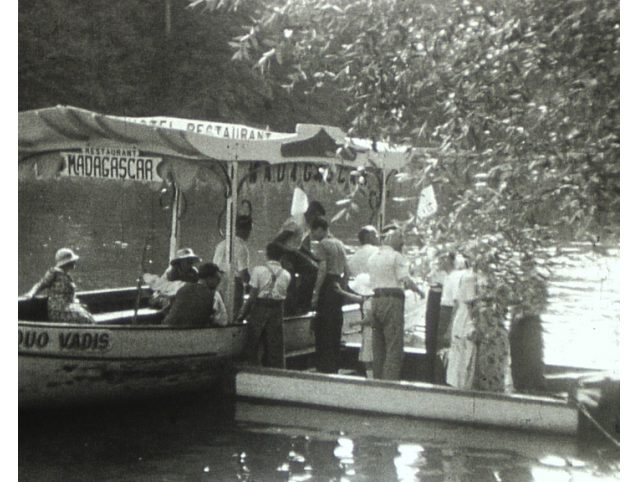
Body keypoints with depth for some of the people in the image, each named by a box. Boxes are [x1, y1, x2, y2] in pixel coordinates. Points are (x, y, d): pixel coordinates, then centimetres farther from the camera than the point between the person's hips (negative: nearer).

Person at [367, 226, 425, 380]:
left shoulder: (372, 257, 17)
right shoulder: (396, 256, -5)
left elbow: (370, 281, 15)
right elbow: (406, 280, -12)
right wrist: (419, 291, 3)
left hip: (375, 299, 7)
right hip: (392, 300, -7)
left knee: (378, 346, 12)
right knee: (395, 346, -7)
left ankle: (377, 380, 12)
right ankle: (390, 382, -14)